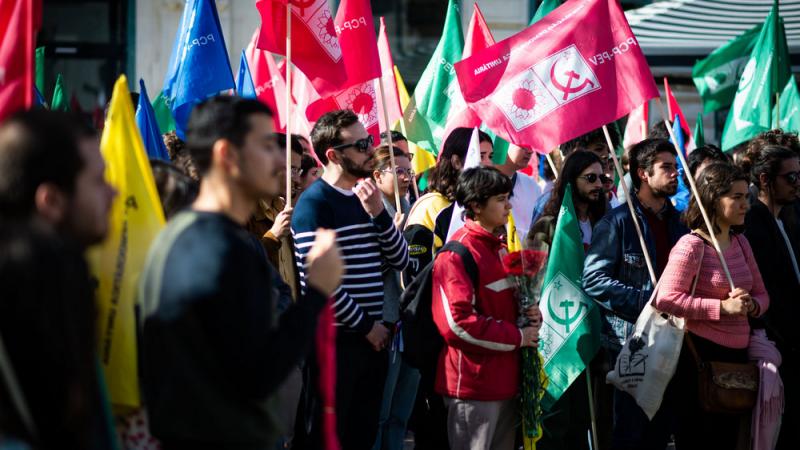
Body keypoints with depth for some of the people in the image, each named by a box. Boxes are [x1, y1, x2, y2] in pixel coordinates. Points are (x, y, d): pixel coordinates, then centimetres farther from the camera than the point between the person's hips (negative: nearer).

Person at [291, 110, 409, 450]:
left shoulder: (367, 197, 13)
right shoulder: (314, 203, -12)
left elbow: (400, 261, 8)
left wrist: (378, 213, -8)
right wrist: (365, 325, -11)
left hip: (373, 337, 7)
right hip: (335, 340, -7)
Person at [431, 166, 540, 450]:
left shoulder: (499, 248, 16)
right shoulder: (457, 254, -14)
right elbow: (458, 322, -21)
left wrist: (530, 314, 4)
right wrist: (516, 337, -15)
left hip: (505, 379, 9)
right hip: (473, 383, -9)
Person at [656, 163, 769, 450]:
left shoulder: (740, 243, 10)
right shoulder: (691, 246, -12)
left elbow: (762, 295, 16)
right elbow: (666, 298, -20)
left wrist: (751, 305, -9)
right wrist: (723, 307, -23)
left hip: (736, 353, 7)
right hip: (701, 353, -7)